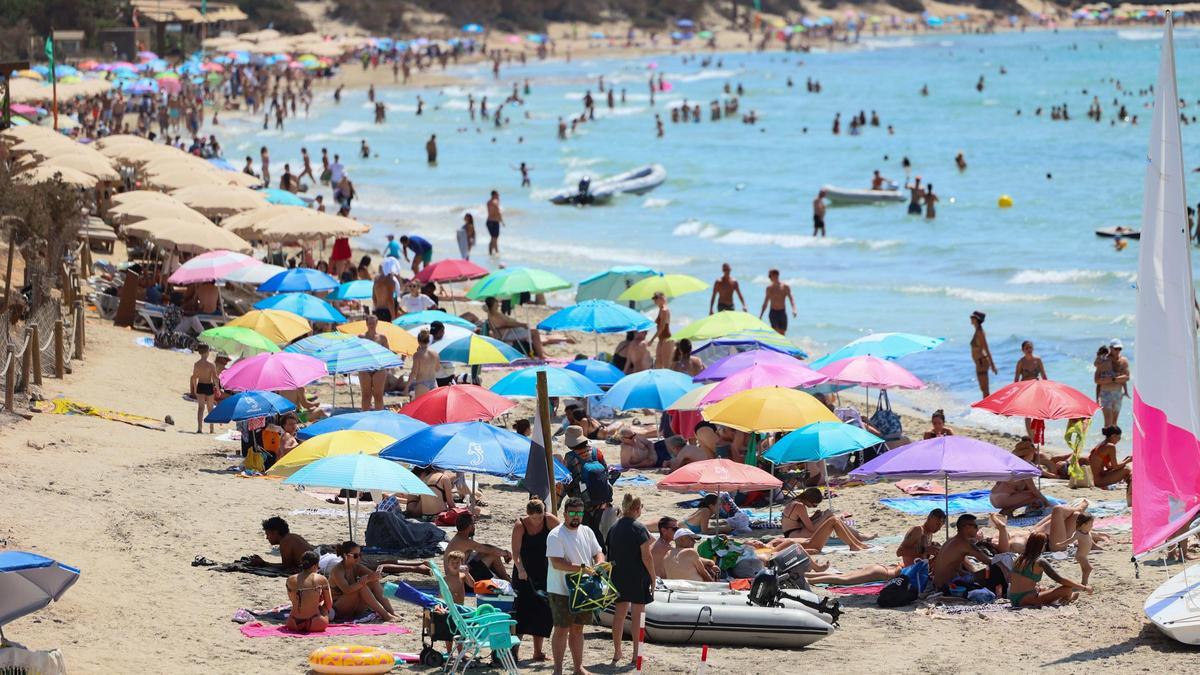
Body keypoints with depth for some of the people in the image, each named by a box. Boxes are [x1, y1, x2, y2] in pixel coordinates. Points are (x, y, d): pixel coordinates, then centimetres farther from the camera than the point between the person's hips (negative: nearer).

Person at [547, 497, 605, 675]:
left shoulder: (587, 532, 10)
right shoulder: (556, 535, -12)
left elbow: (598, 553, 14)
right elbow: (556, 563, -22)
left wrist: (599, 564, -10)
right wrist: (581, 568, -28)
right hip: (561, 591, -6)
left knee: (577, 629, 14)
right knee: (562, 629, -4)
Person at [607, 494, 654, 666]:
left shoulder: (614, 528, 5)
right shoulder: (639, 529, -13)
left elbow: (611, 553, 10)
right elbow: (646, 557, -15)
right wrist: (653, 577, -6)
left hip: (619, 575, 6)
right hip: (638, 578, -6)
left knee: (619, 613, 12)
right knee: (638, 614, 2)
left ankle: (617, 653, 19)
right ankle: (636, 655, 2)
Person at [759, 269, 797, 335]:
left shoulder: (785, 287, -1)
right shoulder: (769, 288, 5)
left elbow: (791, 299, -8)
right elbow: (765, 303, 13)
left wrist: (794, 309, -27)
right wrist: (760, 315, 11)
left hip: (782, 312, 0)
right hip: (773, 313, 0)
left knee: (782, 333, 4)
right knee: (777, 331, -17)